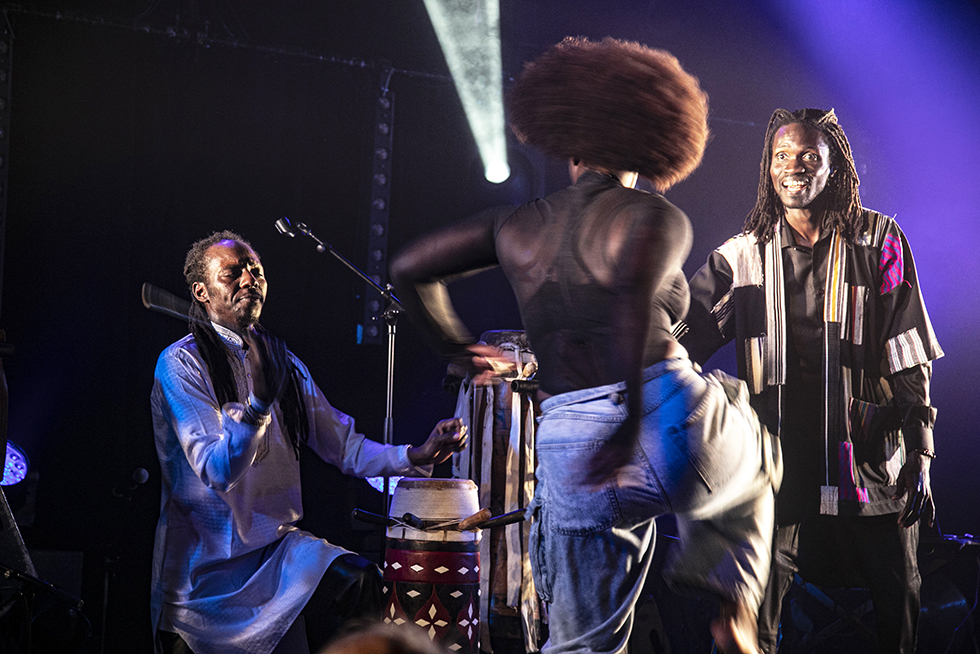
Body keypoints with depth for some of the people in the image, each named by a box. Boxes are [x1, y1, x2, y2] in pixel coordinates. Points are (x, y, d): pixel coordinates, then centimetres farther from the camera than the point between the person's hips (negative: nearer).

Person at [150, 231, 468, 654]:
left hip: (278, 542, 5)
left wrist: (417, 456, -6)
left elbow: (343, 446, 10)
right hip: (205, 562, -5)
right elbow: (218, 470, -20)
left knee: (357, 580, -21)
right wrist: (258, 402, -37)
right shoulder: (181, 364, -8)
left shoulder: (282, 362, 14)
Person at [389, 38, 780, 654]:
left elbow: (409, 267, 18)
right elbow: (634, 287, -24)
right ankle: (730, 597, 16)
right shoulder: (654, 217, -2)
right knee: (754, 457, 34)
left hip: (570, 463, 3)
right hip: (670, 429, -3)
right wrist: (633, 413, -28)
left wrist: (456, 346, 31)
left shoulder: (518, 226, 13)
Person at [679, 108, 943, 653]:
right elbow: (683, 331, -1)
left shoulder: (879, 242, 2)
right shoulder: (743, 255, 5)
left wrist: (921, 458, -3)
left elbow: (909, 358, 1)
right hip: (777, 454, 1)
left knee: (899, 599, 7)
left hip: (869, 459, 0)